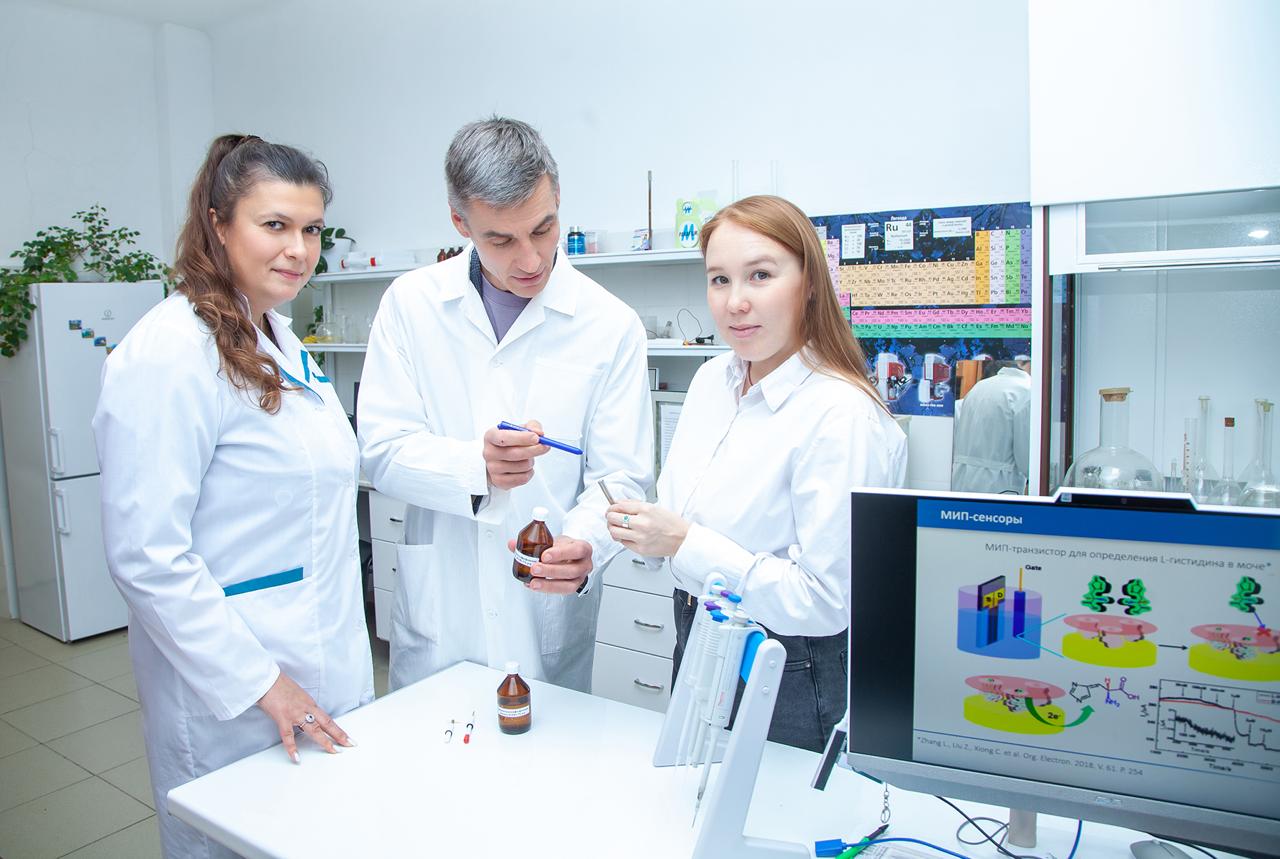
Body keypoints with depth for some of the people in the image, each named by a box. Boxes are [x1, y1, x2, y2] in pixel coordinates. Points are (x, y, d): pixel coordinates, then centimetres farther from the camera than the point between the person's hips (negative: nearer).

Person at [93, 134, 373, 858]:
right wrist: (257, 682, -18)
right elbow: (145, 555, -21)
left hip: (324, 665, 8)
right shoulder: (171, 352, -19)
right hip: (232, 689, -8)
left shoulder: (280, 341, 9)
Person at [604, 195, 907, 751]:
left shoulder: (841, 417, -24)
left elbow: (826, 601, -25)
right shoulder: (711, 379, 0)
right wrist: (643, 529, -10)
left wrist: (687, 544, -26)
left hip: (790, 679, -7)